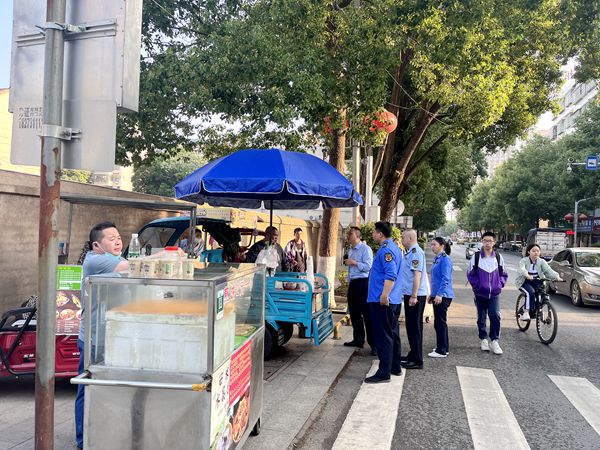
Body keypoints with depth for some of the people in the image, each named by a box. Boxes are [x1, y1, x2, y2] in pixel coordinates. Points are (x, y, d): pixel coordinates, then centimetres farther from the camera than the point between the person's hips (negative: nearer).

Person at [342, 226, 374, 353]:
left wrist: (354, 262, -21)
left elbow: (368, 266, -19)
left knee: (367, 314, -8)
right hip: (352, 283, 9)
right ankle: (358, 339, 25)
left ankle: (373, 343, -3)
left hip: (362, 282, -9)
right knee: (354, 313, 14)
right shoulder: (350, 250, 16)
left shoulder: (365, 249, -10)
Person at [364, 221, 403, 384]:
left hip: (382, 301, -10)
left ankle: (384, 373, -1)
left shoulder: (386, 250, -16)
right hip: (394, 300, 10)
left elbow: (390, 275, -26)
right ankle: (395, 367, 27)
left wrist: (384, 295, -29)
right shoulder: (394, 248, 16)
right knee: (393, 334, 17)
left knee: (383, 337, -5)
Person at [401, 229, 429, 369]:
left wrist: (414, 296, -25)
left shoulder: (416, 252, -16)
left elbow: (417, 274, -23)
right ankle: (413, 355, 28)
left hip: (415, 295, -10)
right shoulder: (410, 252, 15)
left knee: (414, 326, -3)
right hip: (411, 294, 10)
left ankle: (417, 360, 4)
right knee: (411, 325, 17)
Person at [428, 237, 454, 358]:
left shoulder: (445, 259, -12)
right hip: (437, 295, 10)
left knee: (440, 322, -5)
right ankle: (443, 348, 24)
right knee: (439, 322, 15)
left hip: (443, 296, -10)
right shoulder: (437, 259, 16)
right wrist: (432, 294, 22)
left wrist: (440, 294, -24)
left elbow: (446, 279, -19)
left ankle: (441, 351, 2)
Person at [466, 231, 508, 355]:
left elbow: (503, 274, 12)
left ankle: (494, 341, 2)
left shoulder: (498, 257, 3)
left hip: (495, 293, 0)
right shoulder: (476, 257, -3)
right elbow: (470, 274, 3)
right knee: (481, 317, 8)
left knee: (495, 316, -11)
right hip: (480, 293, 0)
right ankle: (483, 339, 23)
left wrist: (500, 284, -1)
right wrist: (477, 285, -7)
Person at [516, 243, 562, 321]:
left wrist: (557, 277, -32)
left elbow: (549, 270, -12)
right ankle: (526, 312, -27)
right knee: (530, 292, -31)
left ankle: (536, 311, 0)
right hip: (524, 282, -4)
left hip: (536, 282, 4)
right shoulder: (523, 261, -8)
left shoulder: (541, 261, 3)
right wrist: (528, 276, -50)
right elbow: (522, 269, -29)